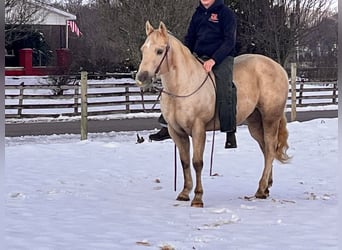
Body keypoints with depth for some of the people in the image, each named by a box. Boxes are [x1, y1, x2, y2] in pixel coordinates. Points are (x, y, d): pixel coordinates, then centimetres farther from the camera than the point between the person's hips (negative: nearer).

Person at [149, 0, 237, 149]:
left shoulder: (226, 13, -4)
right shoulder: (198, 14, 14)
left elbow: (229, 41, -10)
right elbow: (189, 39, 19)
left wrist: (213, 60, -22)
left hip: (221, 58, -6)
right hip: (198, 58, 6)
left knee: (224, 89, -27)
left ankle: (230, 133, -25)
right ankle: (167, 126, 3)